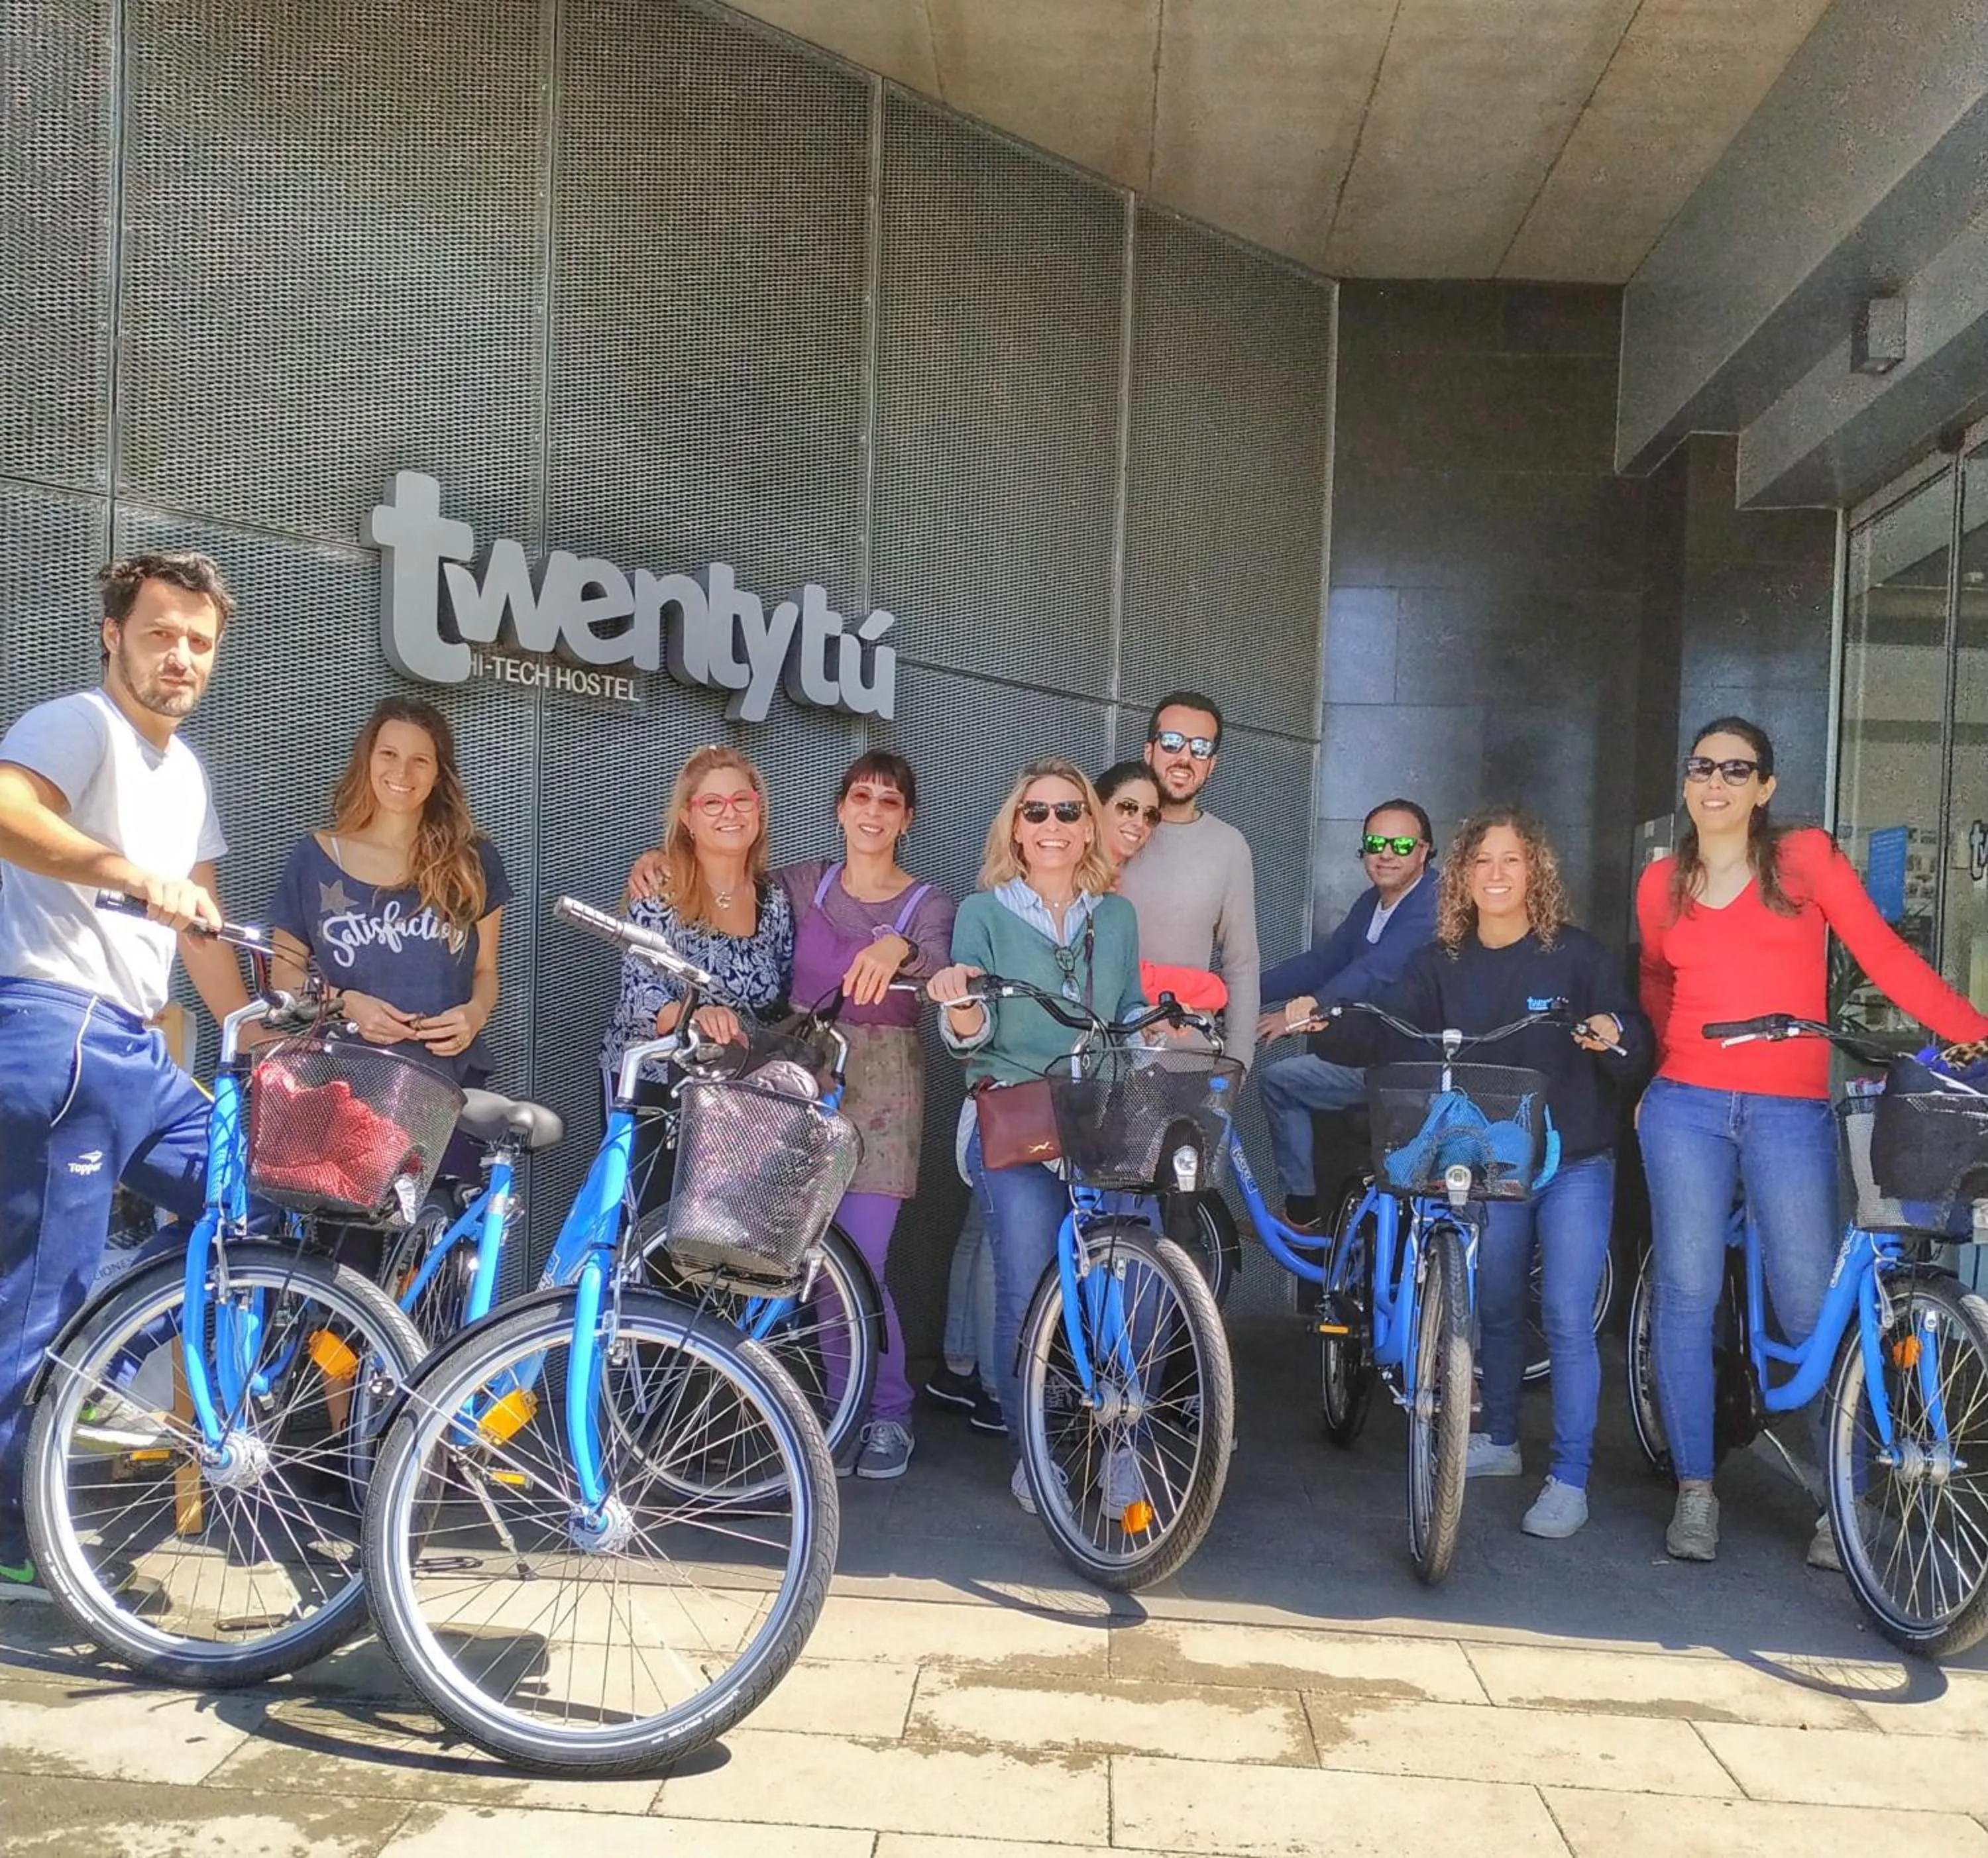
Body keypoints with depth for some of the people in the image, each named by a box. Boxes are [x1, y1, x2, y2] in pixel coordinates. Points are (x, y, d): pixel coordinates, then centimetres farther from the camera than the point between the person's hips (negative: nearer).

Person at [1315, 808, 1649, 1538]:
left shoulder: (1577, 954, -7)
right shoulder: (1440, 965, 1)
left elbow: (1637, 1054, -9)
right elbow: (1388, 1037, -9)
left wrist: (1613, 1038, -31)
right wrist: (1325, 1026, -26)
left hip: (1574, 1162, -3)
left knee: (1567, 1317, -7)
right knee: (1495, 1307, 14)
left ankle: (1569, 1480, 2)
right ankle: (1499, 1441, 34)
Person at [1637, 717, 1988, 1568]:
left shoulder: (1807, 857, 3)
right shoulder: (1661, 882, 10)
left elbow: (1885, 956, -3)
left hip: (1791, 1113, -2)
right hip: (1686, 1107, 2)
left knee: (1811, 1308, -4)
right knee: (1686, 1295, 1)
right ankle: (1695, 1491, 12)